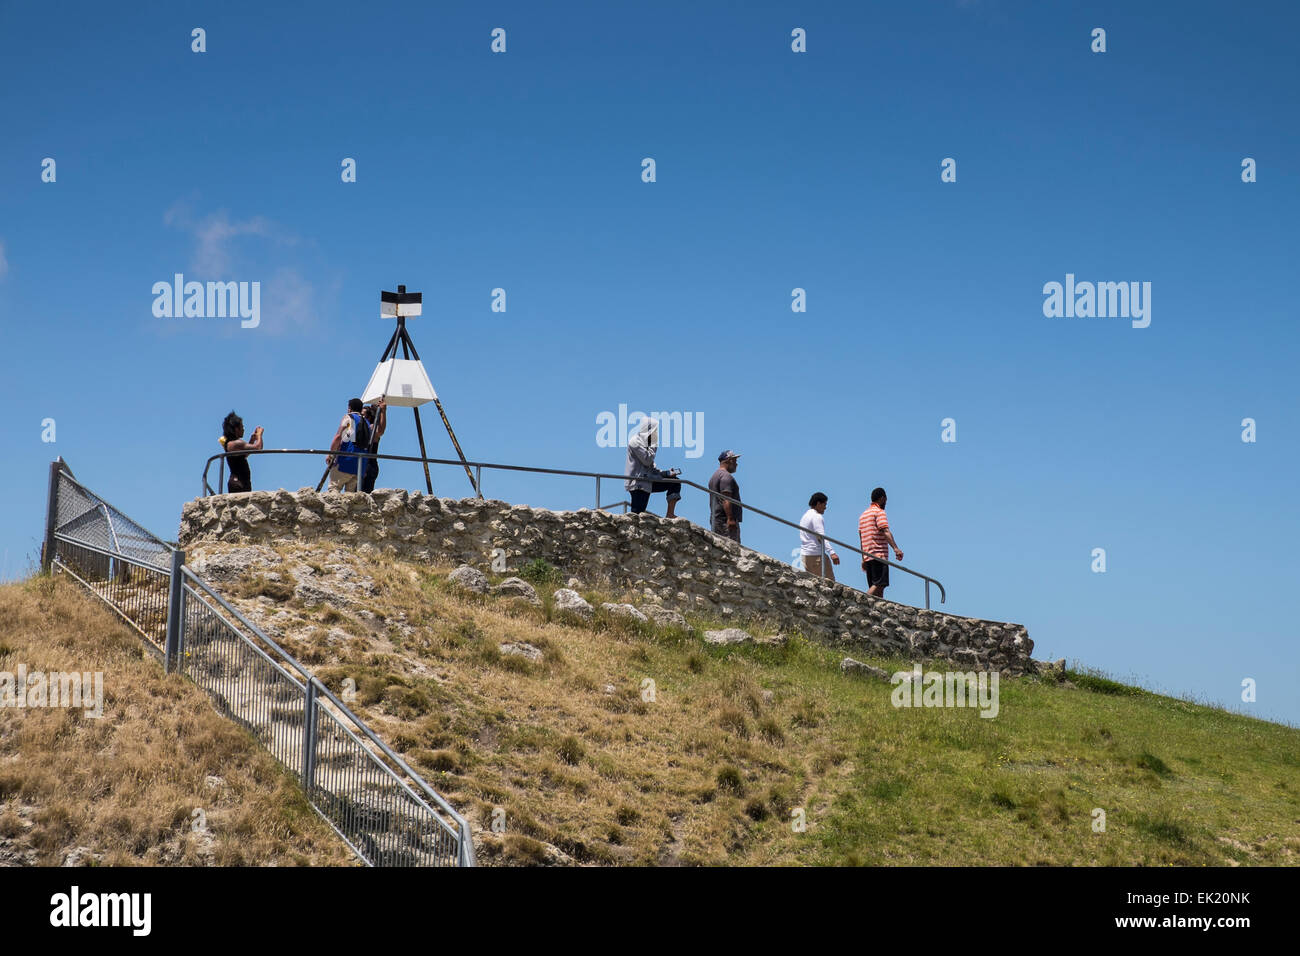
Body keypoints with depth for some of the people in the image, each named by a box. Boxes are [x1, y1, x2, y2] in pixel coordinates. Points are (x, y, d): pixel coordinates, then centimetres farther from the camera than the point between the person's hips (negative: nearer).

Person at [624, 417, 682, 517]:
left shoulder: (645, 442, 18)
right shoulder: (635, 442, -11)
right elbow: (647, 460, -19)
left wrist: (666, 473, 6)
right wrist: (654, 445, -9)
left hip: (647, 481, 9)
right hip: (638, 483, -9)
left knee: (675, 482, 5)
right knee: (636, 515, -14)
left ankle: (670, 514, 2)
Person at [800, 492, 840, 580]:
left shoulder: (804, 516, 19)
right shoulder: (817, 517, -10)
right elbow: (821, 537, -22)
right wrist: (832, 552, -30)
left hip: (805, 554, 9)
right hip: (817, 555, -9)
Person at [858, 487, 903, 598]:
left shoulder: (863, 514, 23)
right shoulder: (879, 512, -3)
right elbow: (885, 532, -17)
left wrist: (863, 559, 24)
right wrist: (896, 548, -26)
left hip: (868, 556, 9)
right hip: (879, 555, -9)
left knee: (878, 588, 6)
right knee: (879, 584, -16)